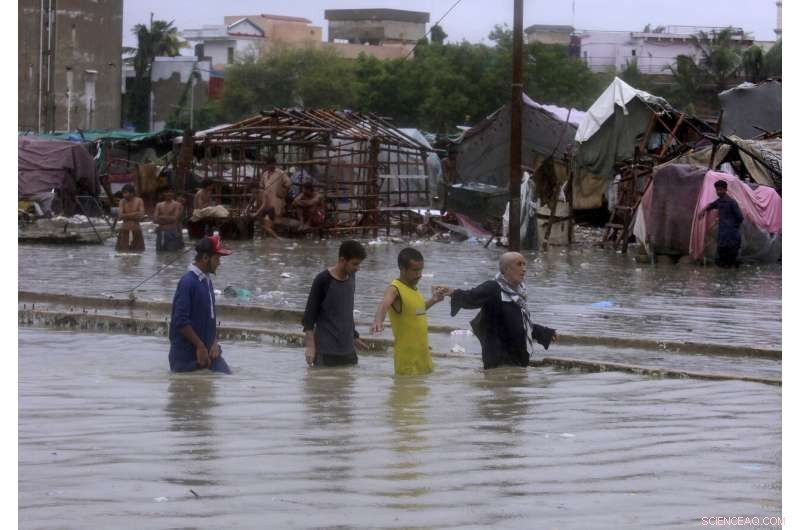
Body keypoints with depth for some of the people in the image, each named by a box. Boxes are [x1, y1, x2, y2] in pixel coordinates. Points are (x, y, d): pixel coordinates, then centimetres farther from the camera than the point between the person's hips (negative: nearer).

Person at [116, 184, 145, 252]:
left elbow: (141, 216, -11)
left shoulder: (139, 201, -1)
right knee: (124, 252, -6)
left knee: (137, 252, 2)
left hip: (136, 231, 0)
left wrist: (127, 216, -11)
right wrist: (134, 214, -13)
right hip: (125, 230, 0)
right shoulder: (122, 202, 2)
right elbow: (121, 216, -10)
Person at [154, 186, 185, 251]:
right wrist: (169, 219, -6)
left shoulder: (177, 205, 1)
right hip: (161, 233, 4)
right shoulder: (159, 205, 14)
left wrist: (162, 217, -1)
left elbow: (175, 218, -11)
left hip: (173, 233, -4)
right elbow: (155, 219, 2)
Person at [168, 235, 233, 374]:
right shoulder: (188, 282, -17)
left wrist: (214, 343, 3)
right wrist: (200, 346, -18)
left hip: (208, 351, 8)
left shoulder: (207, 281, 11)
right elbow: (180, 321, -23)